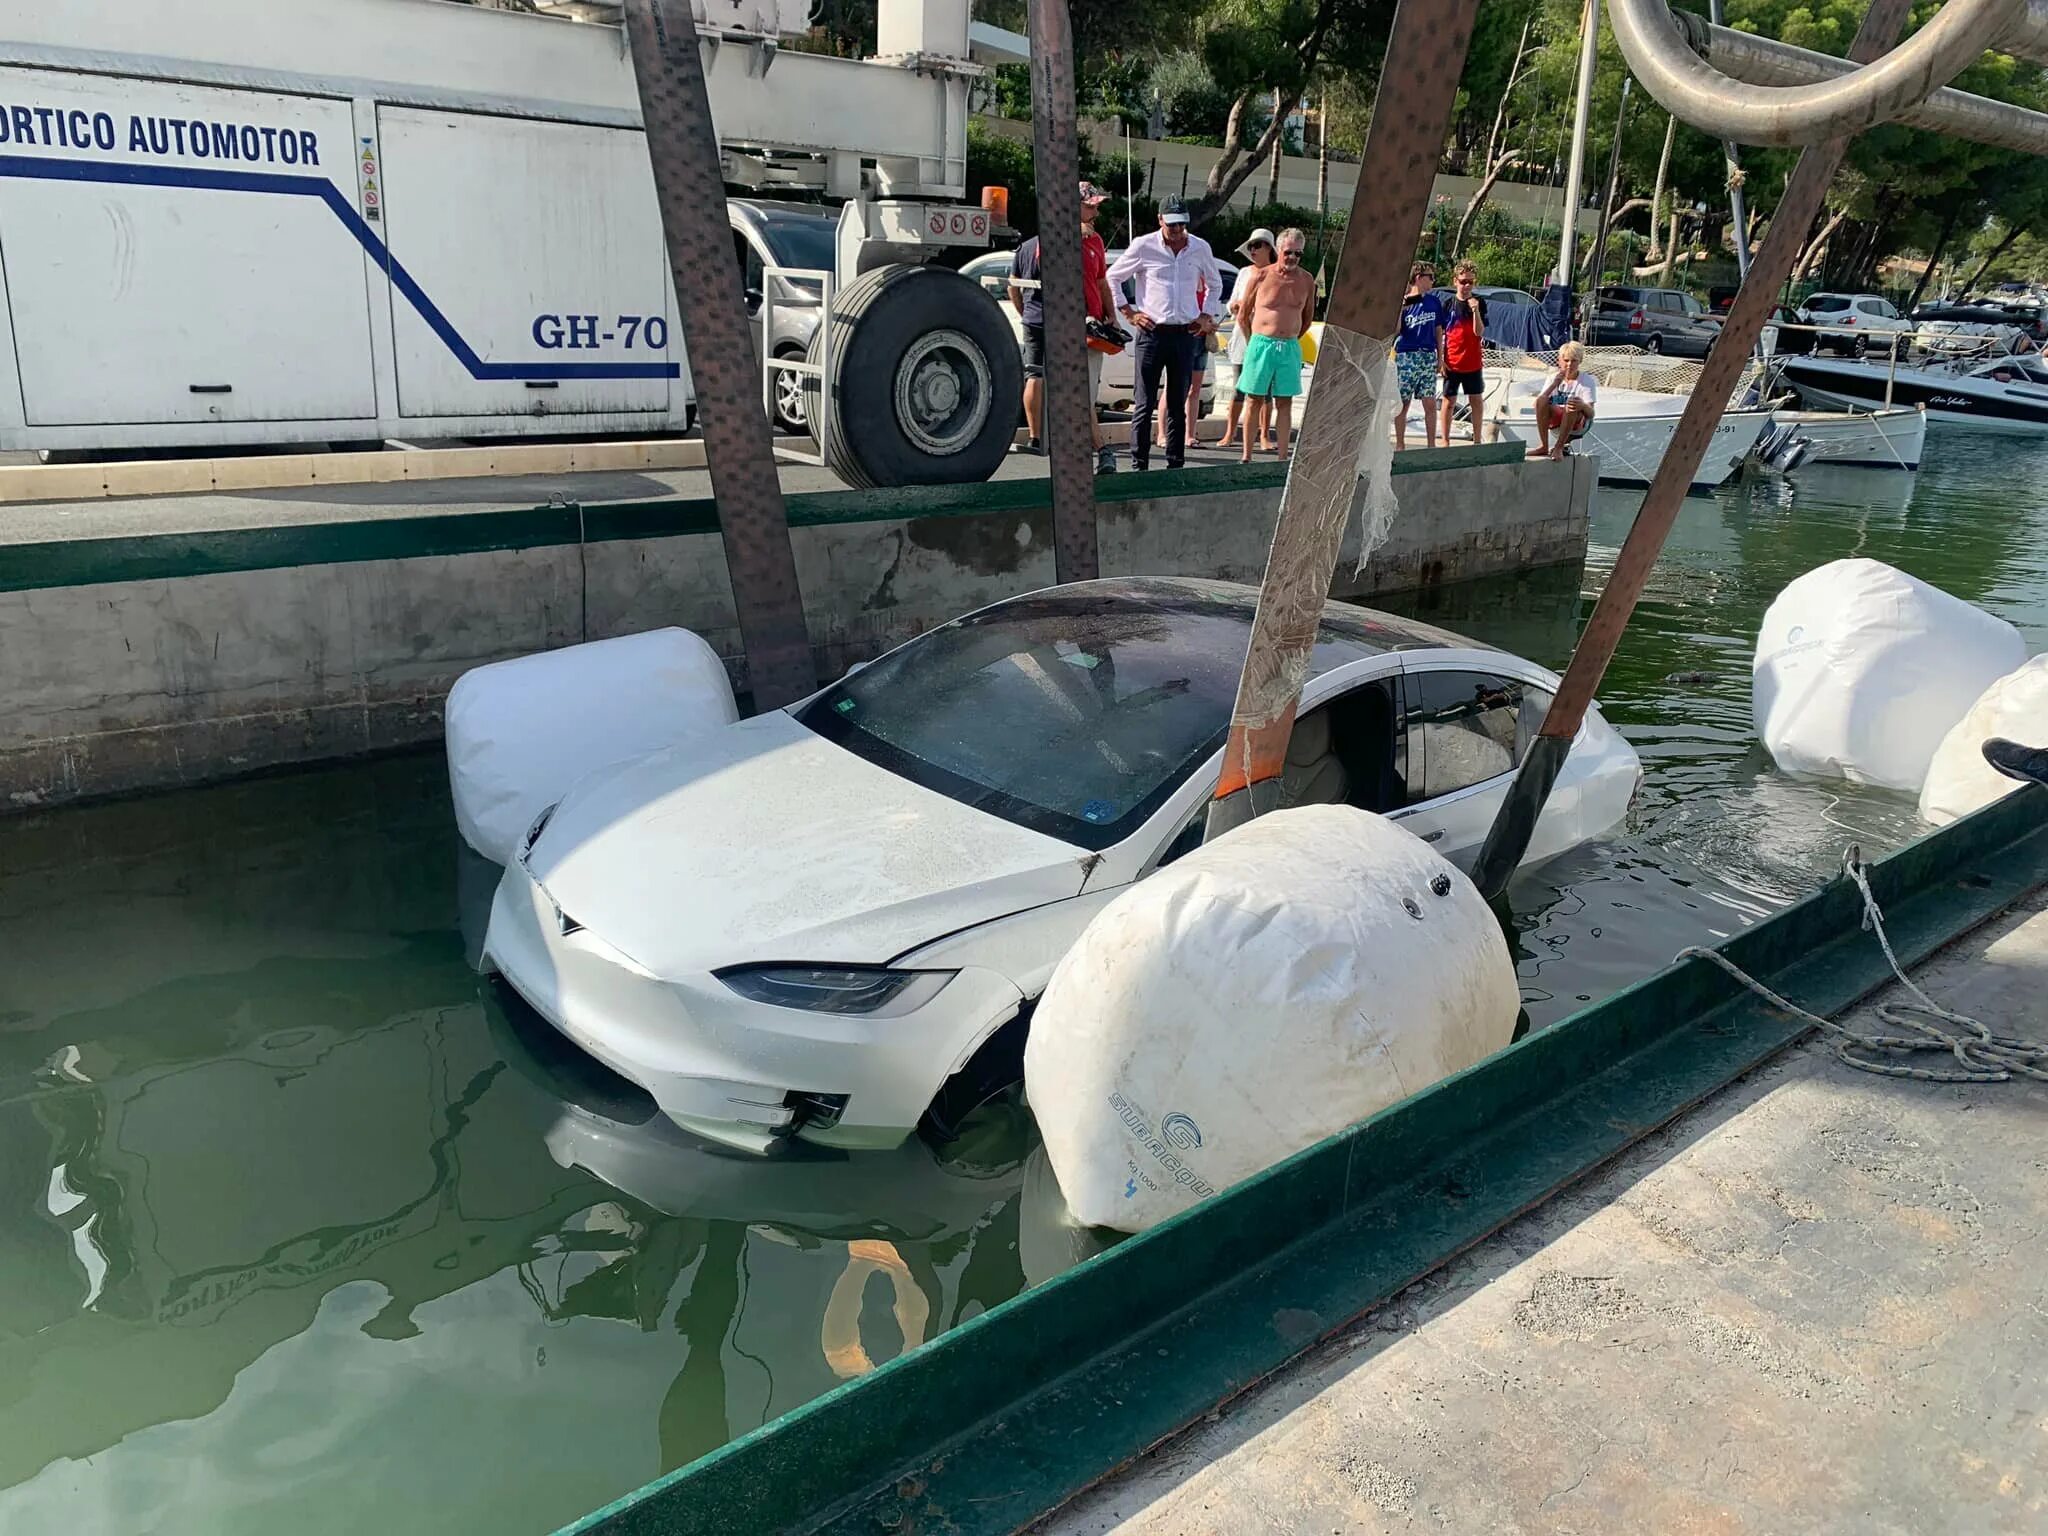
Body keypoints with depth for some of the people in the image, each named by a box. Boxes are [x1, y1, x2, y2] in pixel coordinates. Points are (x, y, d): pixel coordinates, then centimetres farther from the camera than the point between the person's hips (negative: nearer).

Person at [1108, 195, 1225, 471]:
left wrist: (1206, 316, 13)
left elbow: (1215, 284, 25)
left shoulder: (1200, 248, 8)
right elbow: (1112, 277, 7)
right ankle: (1138, 463, -1)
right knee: (1145, 403, -4)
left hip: (1185, 334, 3)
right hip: (1152, 332, -3)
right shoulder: (1143, 246, -1)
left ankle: (1175, 463, 11)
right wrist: (1129, 313, 2)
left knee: (1178, 404, 6)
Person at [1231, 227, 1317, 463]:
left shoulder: (1306, 280, 6)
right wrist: (1253, 341, 9)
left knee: (1284, 403, 4)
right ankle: (1247, 456, 5)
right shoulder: (1260, 276, -2)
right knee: (1256, 400, 1)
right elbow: (1244, 313, 6)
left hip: (1290, 348, 3)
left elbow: (1308, 316, 18)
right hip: (1261, 344, -2)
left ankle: (1282, 457, 7)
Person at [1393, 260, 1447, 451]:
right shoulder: (1403, 302, 0)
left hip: (1428, 357, 3)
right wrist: (1400, 309, -21)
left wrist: (1440, 358, 11)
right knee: (1403, 403, 2)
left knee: (1430, 404, -1)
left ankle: (1432, 444, 6)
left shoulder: (1434, 302, 11)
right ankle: (1400, 444, 11)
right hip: (1406, 356, -3)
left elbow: (1438, 331, 15)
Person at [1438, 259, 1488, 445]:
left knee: (1476, 400, 8)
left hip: (1473, 362, 1)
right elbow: (1440, 334, 2)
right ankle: (1445, 441, 11)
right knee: (1449, 400, 3)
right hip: (1451, 363, -1)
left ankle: (1477, 440, 17)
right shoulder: (1448, 303, 0)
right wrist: (1441, 360, -4)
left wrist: (1475, 310, -20)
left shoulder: (1479, 302, 1)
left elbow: (1479, 332, -7)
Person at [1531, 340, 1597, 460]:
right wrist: (1554, 385, -21)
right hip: (1555, 423, 3)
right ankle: (1543, 446, -23)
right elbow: (1539, 403, -11)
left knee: (1571, 407, -37)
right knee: (1541, 401, -26)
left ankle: (1558, 447, -25)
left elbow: (1591, 414, -15)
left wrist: (1583, 406, -39)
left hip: (1578, 424, -3)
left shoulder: (1587, 381, -5)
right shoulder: (1552, 378, 4)